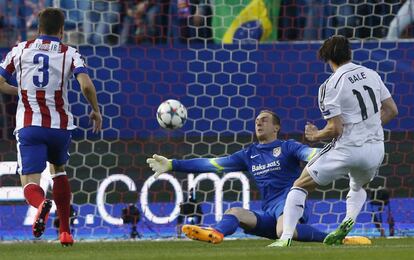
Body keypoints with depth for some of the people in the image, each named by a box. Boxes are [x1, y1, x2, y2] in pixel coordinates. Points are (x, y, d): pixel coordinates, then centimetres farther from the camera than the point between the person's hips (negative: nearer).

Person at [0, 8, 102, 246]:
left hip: (29, 126, -1)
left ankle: (41, 203, -43)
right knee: (59, 170, 28)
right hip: (60, 126, 1)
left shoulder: (20, 50, 6)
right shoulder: (70, 54, 0)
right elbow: (86, 85, -14)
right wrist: (96, 111, 2)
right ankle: (65, 232, 25)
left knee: (30, 183, -4)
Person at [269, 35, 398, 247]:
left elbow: (336, 129, -13)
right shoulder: (371, 74, 7)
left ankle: (286, 237, -8)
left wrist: (315, 135, 5)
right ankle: (348, 221, 5)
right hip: (376, 148, 6)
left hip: (348, 148, -5)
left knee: (299, 187, 7)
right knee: (358, 188, 35)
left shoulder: (330, 86, -10)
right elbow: (392, 110, 12)